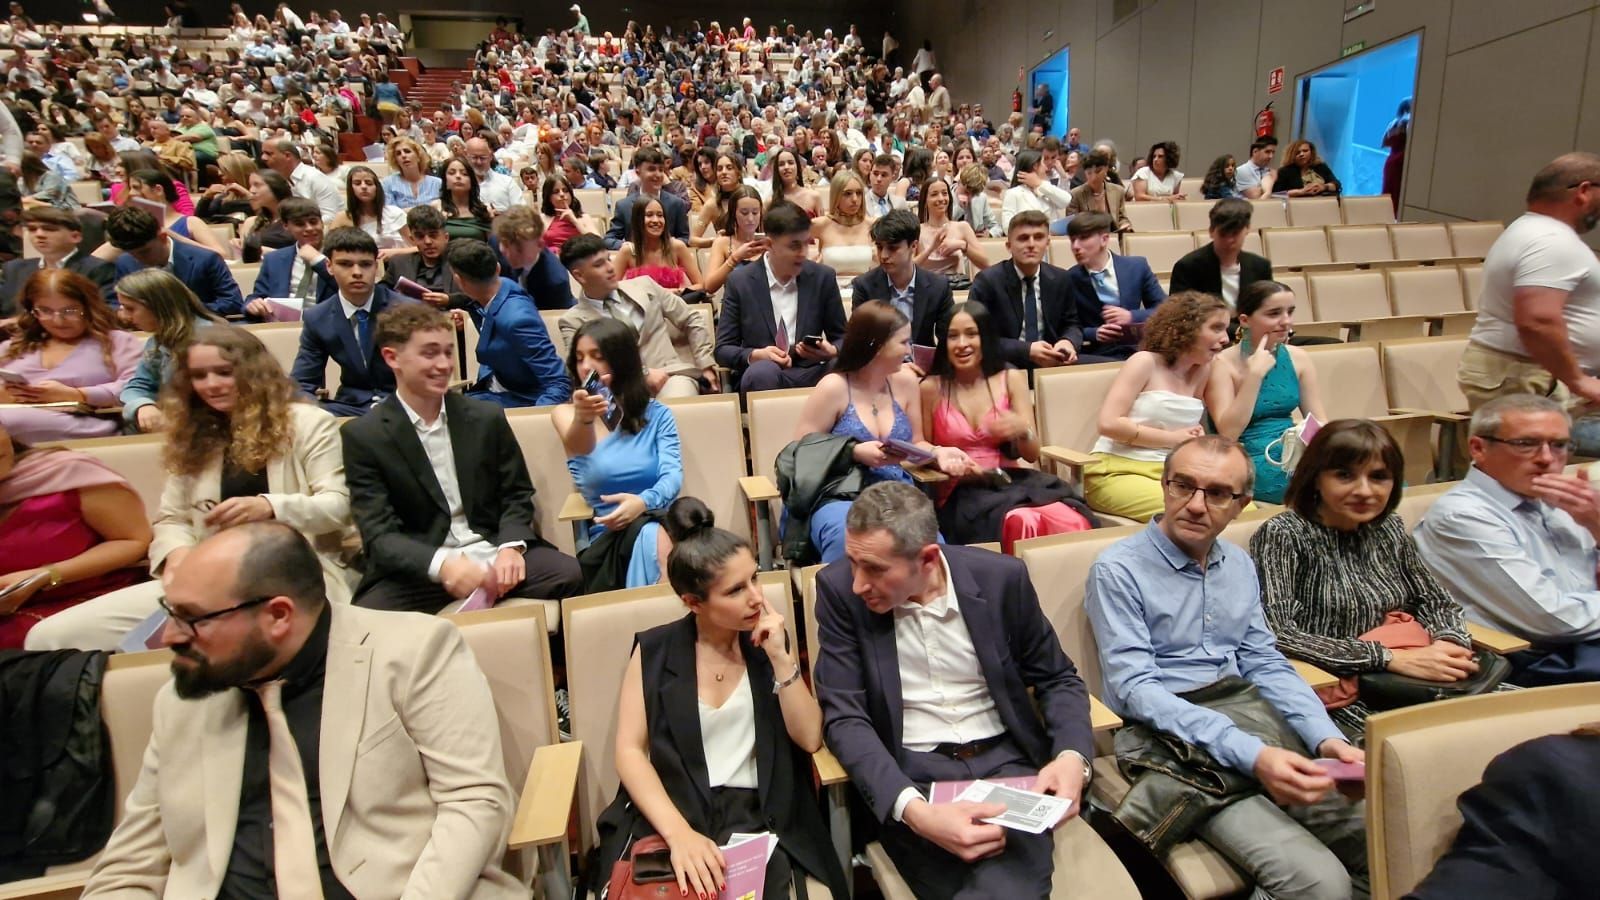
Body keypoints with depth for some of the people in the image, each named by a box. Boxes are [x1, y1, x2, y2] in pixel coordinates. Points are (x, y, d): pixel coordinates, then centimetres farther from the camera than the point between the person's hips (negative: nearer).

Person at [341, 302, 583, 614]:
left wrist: (511, 547, -12)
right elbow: (379, 534, -7)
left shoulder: (487, 418, 7)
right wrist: (441, 564, -27)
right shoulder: (363, 435, -1)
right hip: (419, 569, -2)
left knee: (567, 574, -25)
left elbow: (517, 495, 10)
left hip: (492, 553, 3)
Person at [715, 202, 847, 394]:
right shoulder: (740, 282, 3)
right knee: (762, 370, -37)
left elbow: (841, 338, 13)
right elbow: (723, 349, 4)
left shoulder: (823, 277, 7)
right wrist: (755, 355, -17)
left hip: (810, 374, 2)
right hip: (762, 376, -1)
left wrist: (832, 352, -11)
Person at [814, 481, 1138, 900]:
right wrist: (914, 812, -26)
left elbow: (1057, 679, 7)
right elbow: (844, 717, -11)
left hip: (1006, 759, 1)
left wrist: (1072, 756, -14)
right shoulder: (839, 588, -10)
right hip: (910, 773, -1)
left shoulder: (1001, 577, -7)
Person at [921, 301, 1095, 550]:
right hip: (962, 492, -2)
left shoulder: (1011, 379, 9)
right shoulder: (932, 388, 3)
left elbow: (1033, 454, 7)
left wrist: (1022, 430, -16)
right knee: (1022, 522, -36)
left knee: (1072, 520, -31)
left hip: (1013, 480, 3)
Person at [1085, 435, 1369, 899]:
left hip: (1251, 712, 7)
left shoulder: (1241, 566, 15)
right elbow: (1135, 688, -15)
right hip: (1172, 737, -7)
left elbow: (1265, 663, 13)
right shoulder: (1119, 569, -9)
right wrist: (1250, 754, -26)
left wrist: (1326, 737, -7)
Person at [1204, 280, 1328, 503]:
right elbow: (1227, 433, -18)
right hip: (1247, 462, -6)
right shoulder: (1223, 365, -9)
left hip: (1294, 453, 6)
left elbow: (1319, 421, 9)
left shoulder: (1298, 359, 8)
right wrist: (1255, 374, -21)